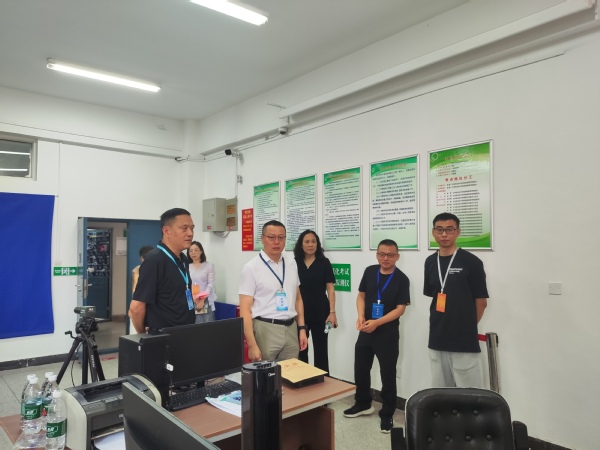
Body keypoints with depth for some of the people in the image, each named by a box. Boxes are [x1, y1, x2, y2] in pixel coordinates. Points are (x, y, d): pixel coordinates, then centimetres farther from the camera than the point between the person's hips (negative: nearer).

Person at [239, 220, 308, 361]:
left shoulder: (291, 264, 8)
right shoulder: (251, 267, -8)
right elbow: (245, 309, -11)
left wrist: (302, 328, 9)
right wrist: (252, 345, -16)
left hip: (291, 329, 5)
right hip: (266, 329, -4)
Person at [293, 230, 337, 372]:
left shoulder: (324, 263, -1)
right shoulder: (295, 263, 5)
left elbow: (330, 289, -2)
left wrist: (332, 312, -9)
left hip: (320, 312, -2)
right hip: (299, 312, 2)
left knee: (320, 349, 8)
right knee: (300, 349, 9)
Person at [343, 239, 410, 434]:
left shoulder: (401, 279, -12)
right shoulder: (370, 271, 1)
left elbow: (400, 308, -14)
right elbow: (361, 296, 7)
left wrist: (377, 323, -23)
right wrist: (361, 317, -11)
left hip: (388, 333, -4)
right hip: (366, 330, 5)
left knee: (388, 374, 7)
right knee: (360, 369, 16)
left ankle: (387, 414, 25)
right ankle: (363, 403, 38)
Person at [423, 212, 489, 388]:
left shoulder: (471, 262, -9)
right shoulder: (430, 262, 7)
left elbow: (481, 302, -3)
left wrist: (466, 325, 6)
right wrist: (443, 323, 10)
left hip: (465, 342, -5)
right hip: (437, 340, 5)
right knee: (439, 393, 15)